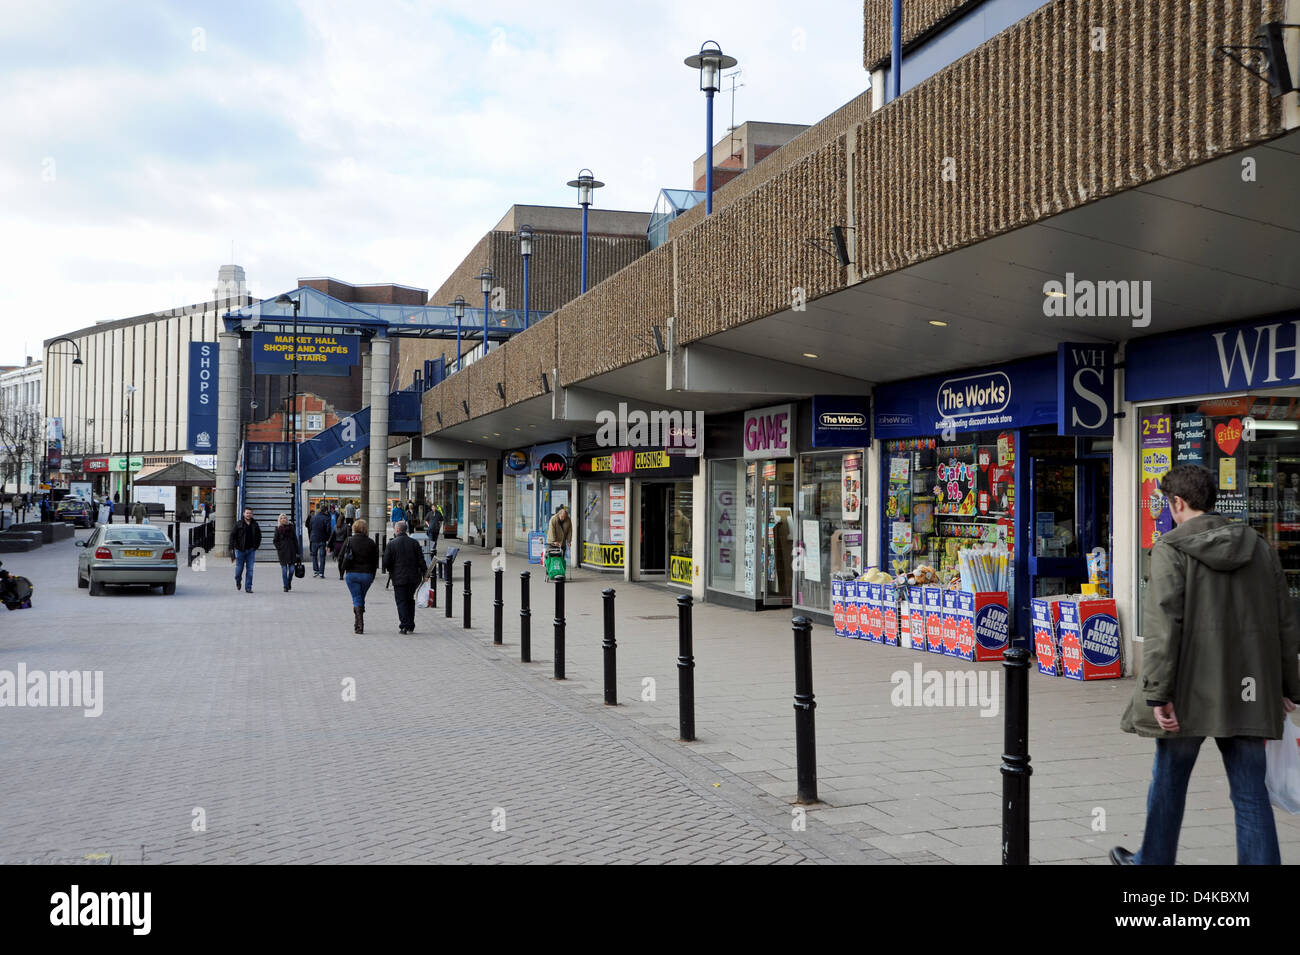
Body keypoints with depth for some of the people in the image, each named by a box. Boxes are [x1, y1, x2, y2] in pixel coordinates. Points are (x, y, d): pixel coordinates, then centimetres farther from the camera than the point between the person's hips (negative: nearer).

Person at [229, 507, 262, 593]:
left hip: (251, 550, 2)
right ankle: (238, 581, 36)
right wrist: (232, 548, -10)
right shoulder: (239, 524, -3)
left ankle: (248, 588, 1)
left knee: (250, 569, -3)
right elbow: (232, 536, -3)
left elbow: (259, 536, 18)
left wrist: (256, 546, 8)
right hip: (240, 550, -2)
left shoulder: (255, 525, 6)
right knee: (239, 568, 6)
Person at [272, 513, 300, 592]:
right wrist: (278, 548, -7)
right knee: (284, 569, -2)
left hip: (291, 550, 1)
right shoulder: (278, 529, 5)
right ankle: (286, 586, 4)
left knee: (292, 568, -2)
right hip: (282, 552, -1)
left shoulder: (291, 527, 9)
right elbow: (276, 541, 7)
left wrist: (297, 551, 5)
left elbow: (295, 539, 9)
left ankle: (289, 582, 23)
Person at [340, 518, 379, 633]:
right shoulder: (371, 543, 1)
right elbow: (375, 561, 4)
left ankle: (359, 625, -14)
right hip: (367, 575, 2)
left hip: (352, 574, -1)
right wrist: (372, 575, 13)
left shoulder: (349, 541, -2)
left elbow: (341, 558, 0)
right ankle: (358, 623, 21)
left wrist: (342, 572, 12)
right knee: (361, 598, 16)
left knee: (357, 599, -1)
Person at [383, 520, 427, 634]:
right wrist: (424, 573, 6)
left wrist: (391, 570, 13)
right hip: (413, 577, 3)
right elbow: (421, 561, -1)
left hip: (399, 578, -3)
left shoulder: (392, 544, -7)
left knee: (401, 602, 3)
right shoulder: (414, 543, 2)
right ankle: (410, 626, 15)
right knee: (410, 601, 16)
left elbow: (386, 562, -6)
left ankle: (404, 626, -5)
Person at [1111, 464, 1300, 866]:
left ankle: (1153, 859, 31)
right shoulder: (1259, 547, 8)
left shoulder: (1172, 549, -8)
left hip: (1190, 690, -4)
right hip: (1247, 693, 4)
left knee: (1169, 781, 14)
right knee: (1251, 792, 7)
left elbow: (1162, 625, -16)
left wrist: (1158, 692, -15)